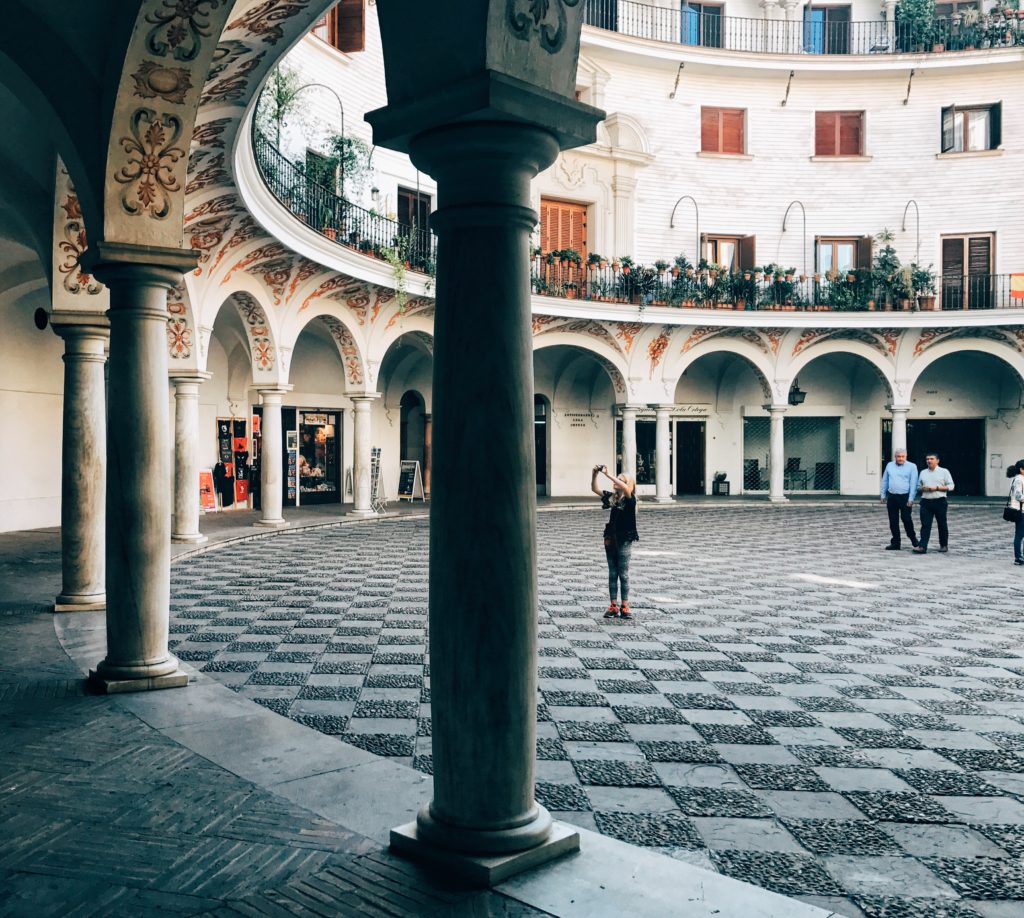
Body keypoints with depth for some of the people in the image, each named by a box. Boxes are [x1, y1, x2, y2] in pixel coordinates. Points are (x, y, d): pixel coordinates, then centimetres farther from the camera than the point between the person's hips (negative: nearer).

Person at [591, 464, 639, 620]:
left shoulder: (630, 499, -10)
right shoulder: (612, 497, 5)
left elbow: (625, 488, -30)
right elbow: (595, 489, 6)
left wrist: (607, 474, -30)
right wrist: (595, 474, -10)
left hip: (624, 541, -5)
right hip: (610, 539, 5)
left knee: (623, 574, 1)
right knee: (612, 574, 8)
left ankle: (625, 607, 8)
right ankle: (613, 606, 14)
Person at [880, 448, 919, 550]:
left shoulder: (912, 467, -1)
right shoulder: (889, 466, 11)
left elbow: (913, 484, -6)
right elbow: (885, 481, 16)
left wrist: (911, 499, -12)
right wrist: (883, 495, 12)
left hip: (905, 497, -4)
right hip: (892, 497, 4)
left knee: (906, 519, -6)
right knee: (893, 521, 6)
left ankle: (913, 538, 18)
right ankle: (895, 543, 14)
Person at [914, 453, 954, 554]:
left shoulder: (944, 472, 2)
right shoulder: (923, 472, 14)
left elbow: (950, 486, -3)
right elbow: (918, 486, 19)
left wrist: (936, 488, -14)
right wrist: (922, 488, -4)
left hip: (940, 501, -2)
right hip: (926, 501, 2)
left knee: (942, 524, 8)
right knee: (925, 525, -6)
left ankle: (944, 545, 21)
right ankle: (922, 546, -12)